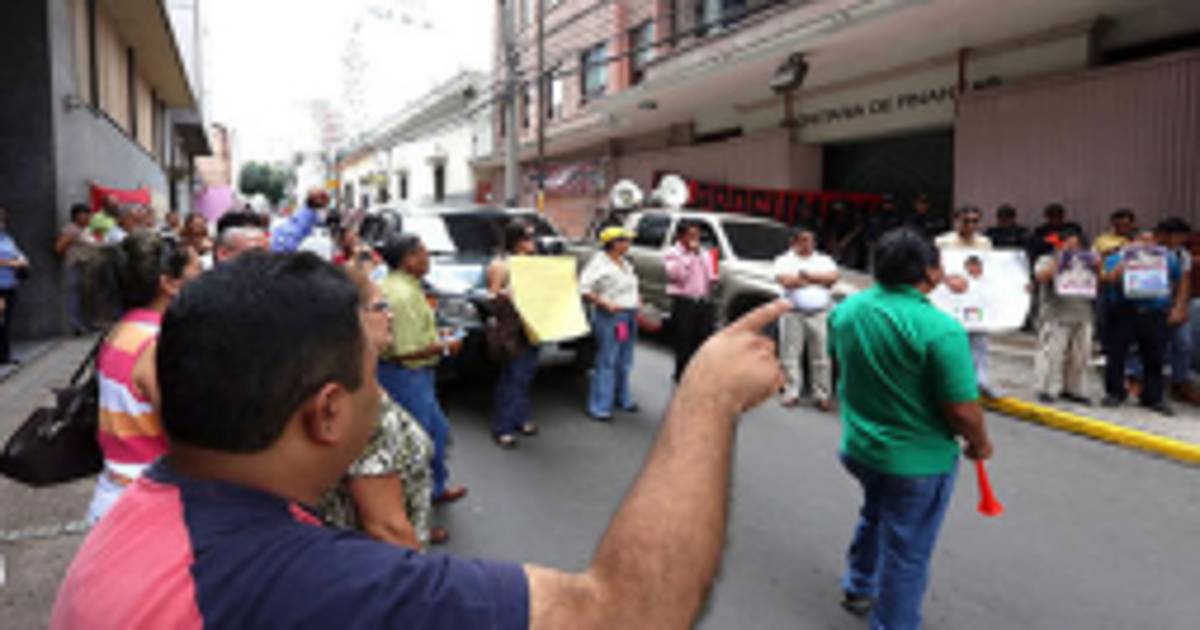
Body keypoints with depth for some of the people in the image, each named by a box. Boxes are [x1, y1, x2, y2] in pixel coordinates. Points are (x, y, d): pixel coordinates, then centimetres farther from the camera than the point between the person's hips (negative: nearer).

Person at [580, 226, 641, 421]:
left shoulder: (625, 263, 16)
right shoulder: (599, 263, -11)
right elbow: (584, 290, -16)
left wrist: (637, 298, 14)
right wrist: (605, 304, -22)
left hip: (630, 315, 8)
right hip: (609, 317, -8)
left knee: (624, 362, 13)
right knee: (606, 362, -8)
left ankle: (622, 398, 26)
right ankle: (599, 406, -4)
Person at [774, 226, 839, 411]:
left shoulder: (824, 260, 17)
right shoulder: (784, 260, 8)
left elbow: (833, 277, -1)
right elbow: (785, 280, -11)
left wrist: (806, 275, -6)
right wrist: (818, 279, -1)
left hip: (820, 313, 2)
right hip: (793, 313, -1)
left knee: (821, 356, 0)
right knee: (790, 355, -3)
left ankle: (822, 395, 5)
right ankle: (791, 393, 5)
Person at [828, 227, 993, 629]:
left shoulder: (847, 309, -6)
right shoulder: (940, 329, -27)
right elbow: (962, 410, -23)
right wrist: (980, 445, -2)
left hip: (857, 447, 7)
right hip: (917, 461, -7)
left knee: (875, 515, 33)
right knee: (906, 553, 12)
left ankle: (858, 588, 51)